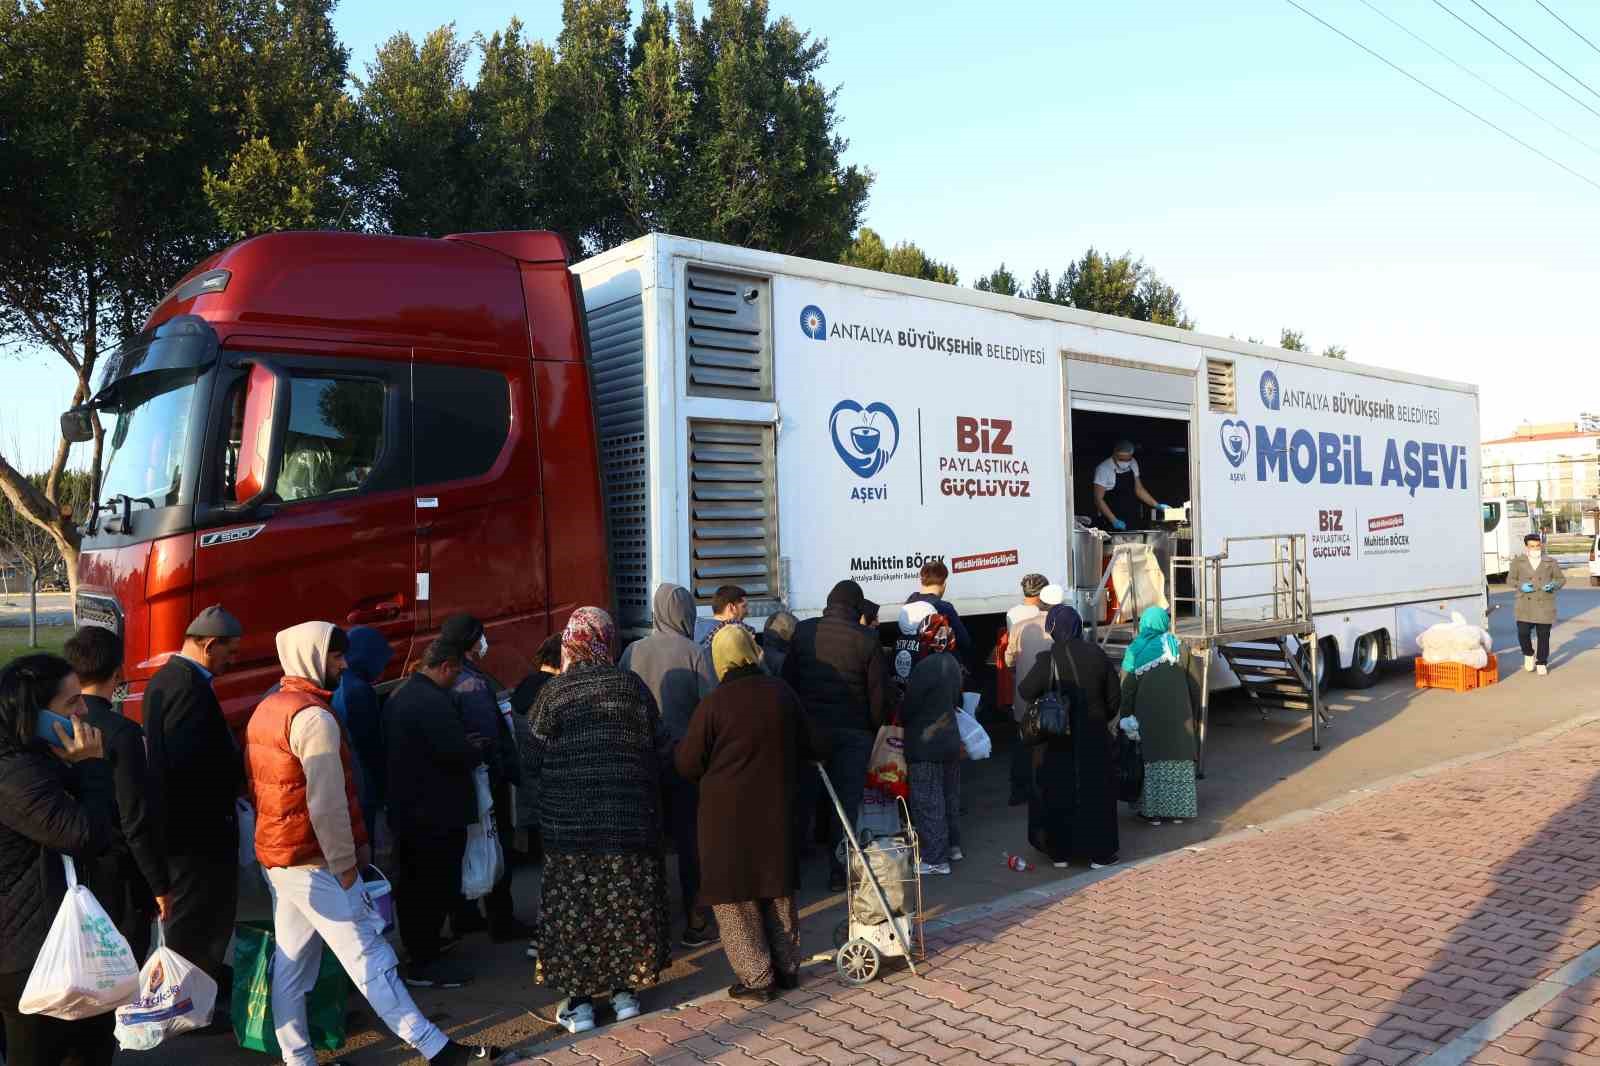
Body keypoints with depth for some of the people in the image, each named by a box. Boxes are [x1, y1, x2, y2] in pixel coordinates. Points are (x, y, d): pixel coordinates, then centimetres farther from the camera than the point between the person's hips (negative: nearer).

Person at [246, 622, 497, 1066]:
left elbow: (259, 787, 17)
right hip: (315, 861, -9)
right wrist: (344, 863, -13)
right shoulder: (314, 717, -19)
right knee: (369, 956, -7)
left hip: (275, 855, 10)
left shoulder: (266, 709, 12)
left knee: (290, 962, 12)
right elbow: (326, 803, -21)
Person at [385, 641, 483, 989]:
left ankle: (417, 951, 31)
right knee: (437, 887, -1)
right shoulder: (434, 701, -21)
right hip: (437, 812, -10)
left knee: (412, 885, 18)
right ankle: (424, 965, 5)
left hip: (405, 808, 10)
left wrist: (468, 746, 13)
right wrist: (479, 748, -5)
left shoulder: (399, 696, 12)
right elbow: (456, 752, -27)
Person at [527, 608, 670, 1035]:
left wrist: (541, 815, 15)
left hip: (568, 823, -1)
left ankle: (578, 1002, 13)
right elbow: (656, 751, 2)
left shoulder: (553, 693, -4)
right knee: (626, 903, 12)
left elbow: (535, 758, -1)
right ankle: (625, 990, 21)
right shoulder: (632, 686, -1)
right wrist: (653, 812, 14)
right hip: (629, 819, 1)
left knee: (573, 908, 7)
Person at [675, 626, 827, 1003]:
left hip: (728, 813, -4)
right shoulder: (782, 693, -2)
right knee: (778, 891, 19)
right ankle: (787, 968, 25)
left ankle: (756, 977, 9)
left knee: (734, 896, 8)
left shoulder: (713, 705, -15)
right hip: (777, 809, 5)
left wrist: (678, 748, 12)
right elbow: (815, 746, 8)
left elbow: (687, 766, -9)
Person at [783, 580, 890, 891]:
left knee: (802, 799, 14)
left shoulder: (804, 631, -2)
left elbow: (788, 679, 2)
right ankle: (839, 871, 10)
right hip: (853, 731, -2)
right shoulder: (866, 639, -7)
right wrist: (875, 728, 8)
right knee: (847, 802, 7)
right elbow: (878, 691, -4)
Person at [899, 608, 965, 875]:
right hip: (950, 740, 9)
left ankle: (935, 859, 2)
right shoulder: (952, 664, 5)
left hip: (925, 745, -9)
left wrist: (901, 722, 4)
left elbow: (909, 705, -16)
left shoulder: (925, 667, -22)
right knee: (949, 795, 20)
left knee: (927, 802, -2)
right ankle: (952, 846, 33)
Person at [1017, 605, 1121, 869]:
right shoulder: (1096, 654, -5)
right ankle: (1100, 853, 15)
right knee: (1095, 791, 11)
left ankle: (1060, 852, 15)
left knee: (1057, 791, 10)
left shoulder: (1049, 659, -16)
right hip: (1093, 737, 2)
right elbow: (1114, 695, 1)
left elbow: (1026, 691, -13)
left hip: (1057, 739, -2)